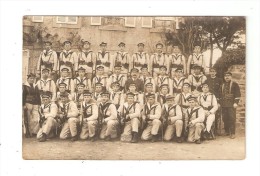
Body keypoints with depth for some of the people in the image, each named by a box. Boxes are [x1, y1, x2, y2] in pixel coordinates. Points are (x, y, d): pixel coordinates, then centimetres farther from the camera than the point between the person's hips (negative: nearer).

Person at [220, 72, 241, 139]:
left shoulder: (235, 84, 2)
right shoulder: (222, 85, 17)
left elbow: (238, 94, -4)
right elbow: (220, 94, 23)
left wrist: (236, 102, -12)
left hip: (231, 105, -5)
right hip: (224, 105, 5)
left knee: (232, 118, -8)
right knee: (225, 118, 5)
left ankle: (233, 133, -4)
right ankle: (227, 132, 17)